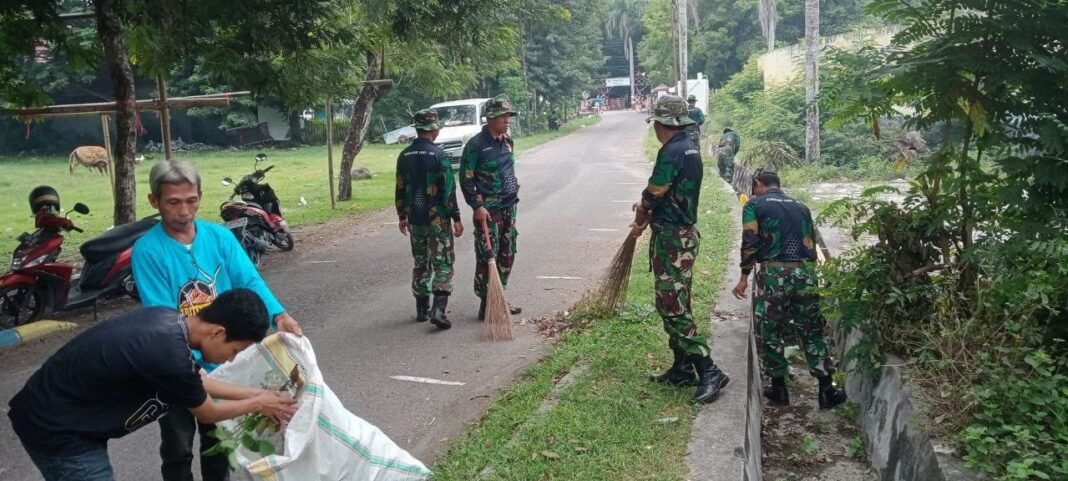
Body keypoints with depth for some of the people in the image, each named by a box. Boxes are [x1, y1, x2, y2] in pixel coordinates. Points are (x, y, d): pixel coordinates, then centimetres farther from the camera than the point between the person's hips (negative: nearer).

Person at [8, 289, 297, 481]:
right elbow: (207, 413, -12)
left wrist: (255, 394, 13)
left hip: (56, 412, 9)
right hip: (55, 429, -9)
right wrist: (257, 405, 3)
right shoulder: (169, 356, -32)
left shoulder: (168, 319, -5)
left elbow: (197, 382, 12)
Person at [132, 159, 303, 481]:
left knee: (218, 440, 22)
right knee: (177, 449, 14)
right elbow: (161, 317, -20)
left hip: (222, 361, 3)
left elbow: (249, 280, -16)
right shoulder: (147, 250, -16)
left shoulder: (219, 236, -6)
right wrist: (195, 360, -31)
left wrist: (278, 314, -35)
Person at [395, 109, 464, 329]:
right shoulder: (438, 154, -12)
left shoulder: (404, 156, 5)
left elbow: (400, 189, 10)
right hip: (438, 218, -5)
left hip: (415, 219, 5)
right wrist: (456, 217, -8)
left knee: (420, 264, 16)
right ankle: (438, 310, -12)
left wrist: (402, 216, 19)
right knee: (443, 264, 0)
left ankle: (422, 309, 22)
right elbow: (448, 189, -13)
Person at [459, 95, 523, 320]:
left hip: (509, 207, 8)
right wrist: (478, 206, -17)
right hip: (488, 210, -8)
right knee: (487, 258, -5)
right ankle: (486, 305, 2)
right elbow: (466, 179, -13)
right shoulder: (476, 145, -12)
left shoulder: (508, 141, 10)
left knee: (507, 255, 13)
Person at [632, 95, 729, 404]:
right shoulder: (690, 149, 11)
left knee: (673, 309, -7)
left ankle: (709, 371, -7)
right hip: (686, 234, 10)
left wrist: (640, 219, 4)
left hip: (670, 239, -10)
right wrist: (647, 214, 11)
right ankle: (682, 368, 23)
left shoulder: (671, 152, -19)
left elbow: (652, 196, -13)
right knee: (676, 306, 16)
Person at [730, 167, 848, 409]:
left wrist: (744, 277, 0)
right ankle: (826, 389, 11)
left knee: (770, 331, 8)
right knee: (812, 330, 11)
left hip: (774, 272, -4)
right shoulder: (800, 207, 20)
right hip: (805, 271, 4)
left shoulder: (754, 205, 7)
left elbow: (750, 242, -5)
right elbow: (811, 243, 20)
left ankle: (779, 388, 13)